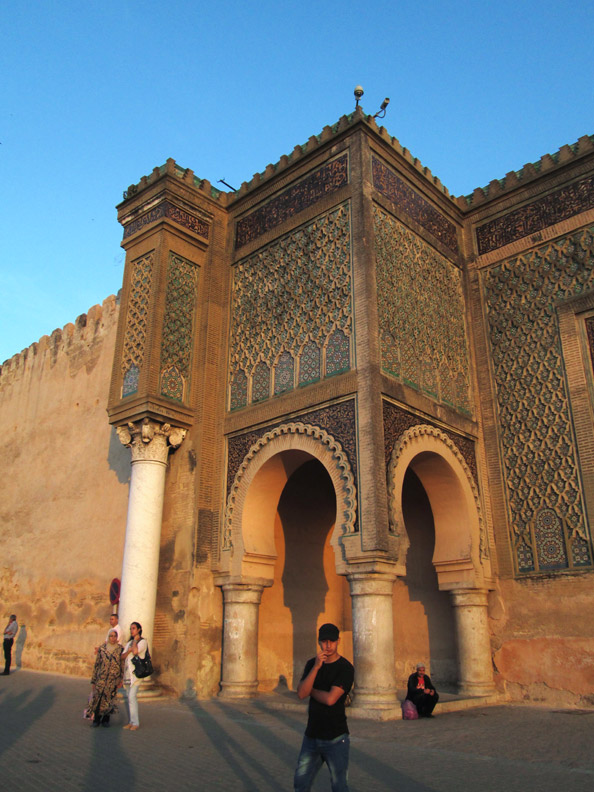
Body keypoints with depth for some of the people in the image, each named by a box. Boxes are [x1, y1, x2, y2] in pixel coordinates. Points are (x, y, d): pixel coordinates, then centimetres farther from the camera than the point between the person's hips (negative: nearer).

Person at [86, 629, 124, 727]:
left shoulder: (120, 649, 1)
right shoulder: (102, 648, 2)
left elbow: (122, 665, 2)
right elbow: (97, 664, 6)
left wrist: (121, 680, -2)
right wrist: (93, 680, 6)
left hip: (113, 678, 0)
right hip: (101, 678, 1)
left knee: (108, 699, 2)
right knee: (98, 698, -4)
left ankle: (106, 719, 19)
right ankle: (96, 719, 12)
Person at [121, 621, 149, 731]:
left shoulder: (142, 642, -3)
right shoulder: (129, 643, 20)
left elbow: (135, 651, -20)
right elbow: (122, 656, 12)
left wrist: (135, 640, -6)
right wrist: (128, 651, -8)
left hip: (136, 673, -7)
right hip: (127, 672, 7)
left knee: (132, 697, -15)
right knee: (129, 697, 8)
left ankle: (135, 723, -10)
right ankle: (131, 721, 14)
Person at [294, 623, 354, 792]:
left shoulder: (345, 668, -12)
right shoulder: (311, 664, 5)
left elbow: (330, 699, -22)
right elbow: (301, 693, -9)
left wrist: (311, 690, -4)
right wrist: (316, 667, -19)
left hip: (335, 738, -5)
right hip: (311, 735, 5)